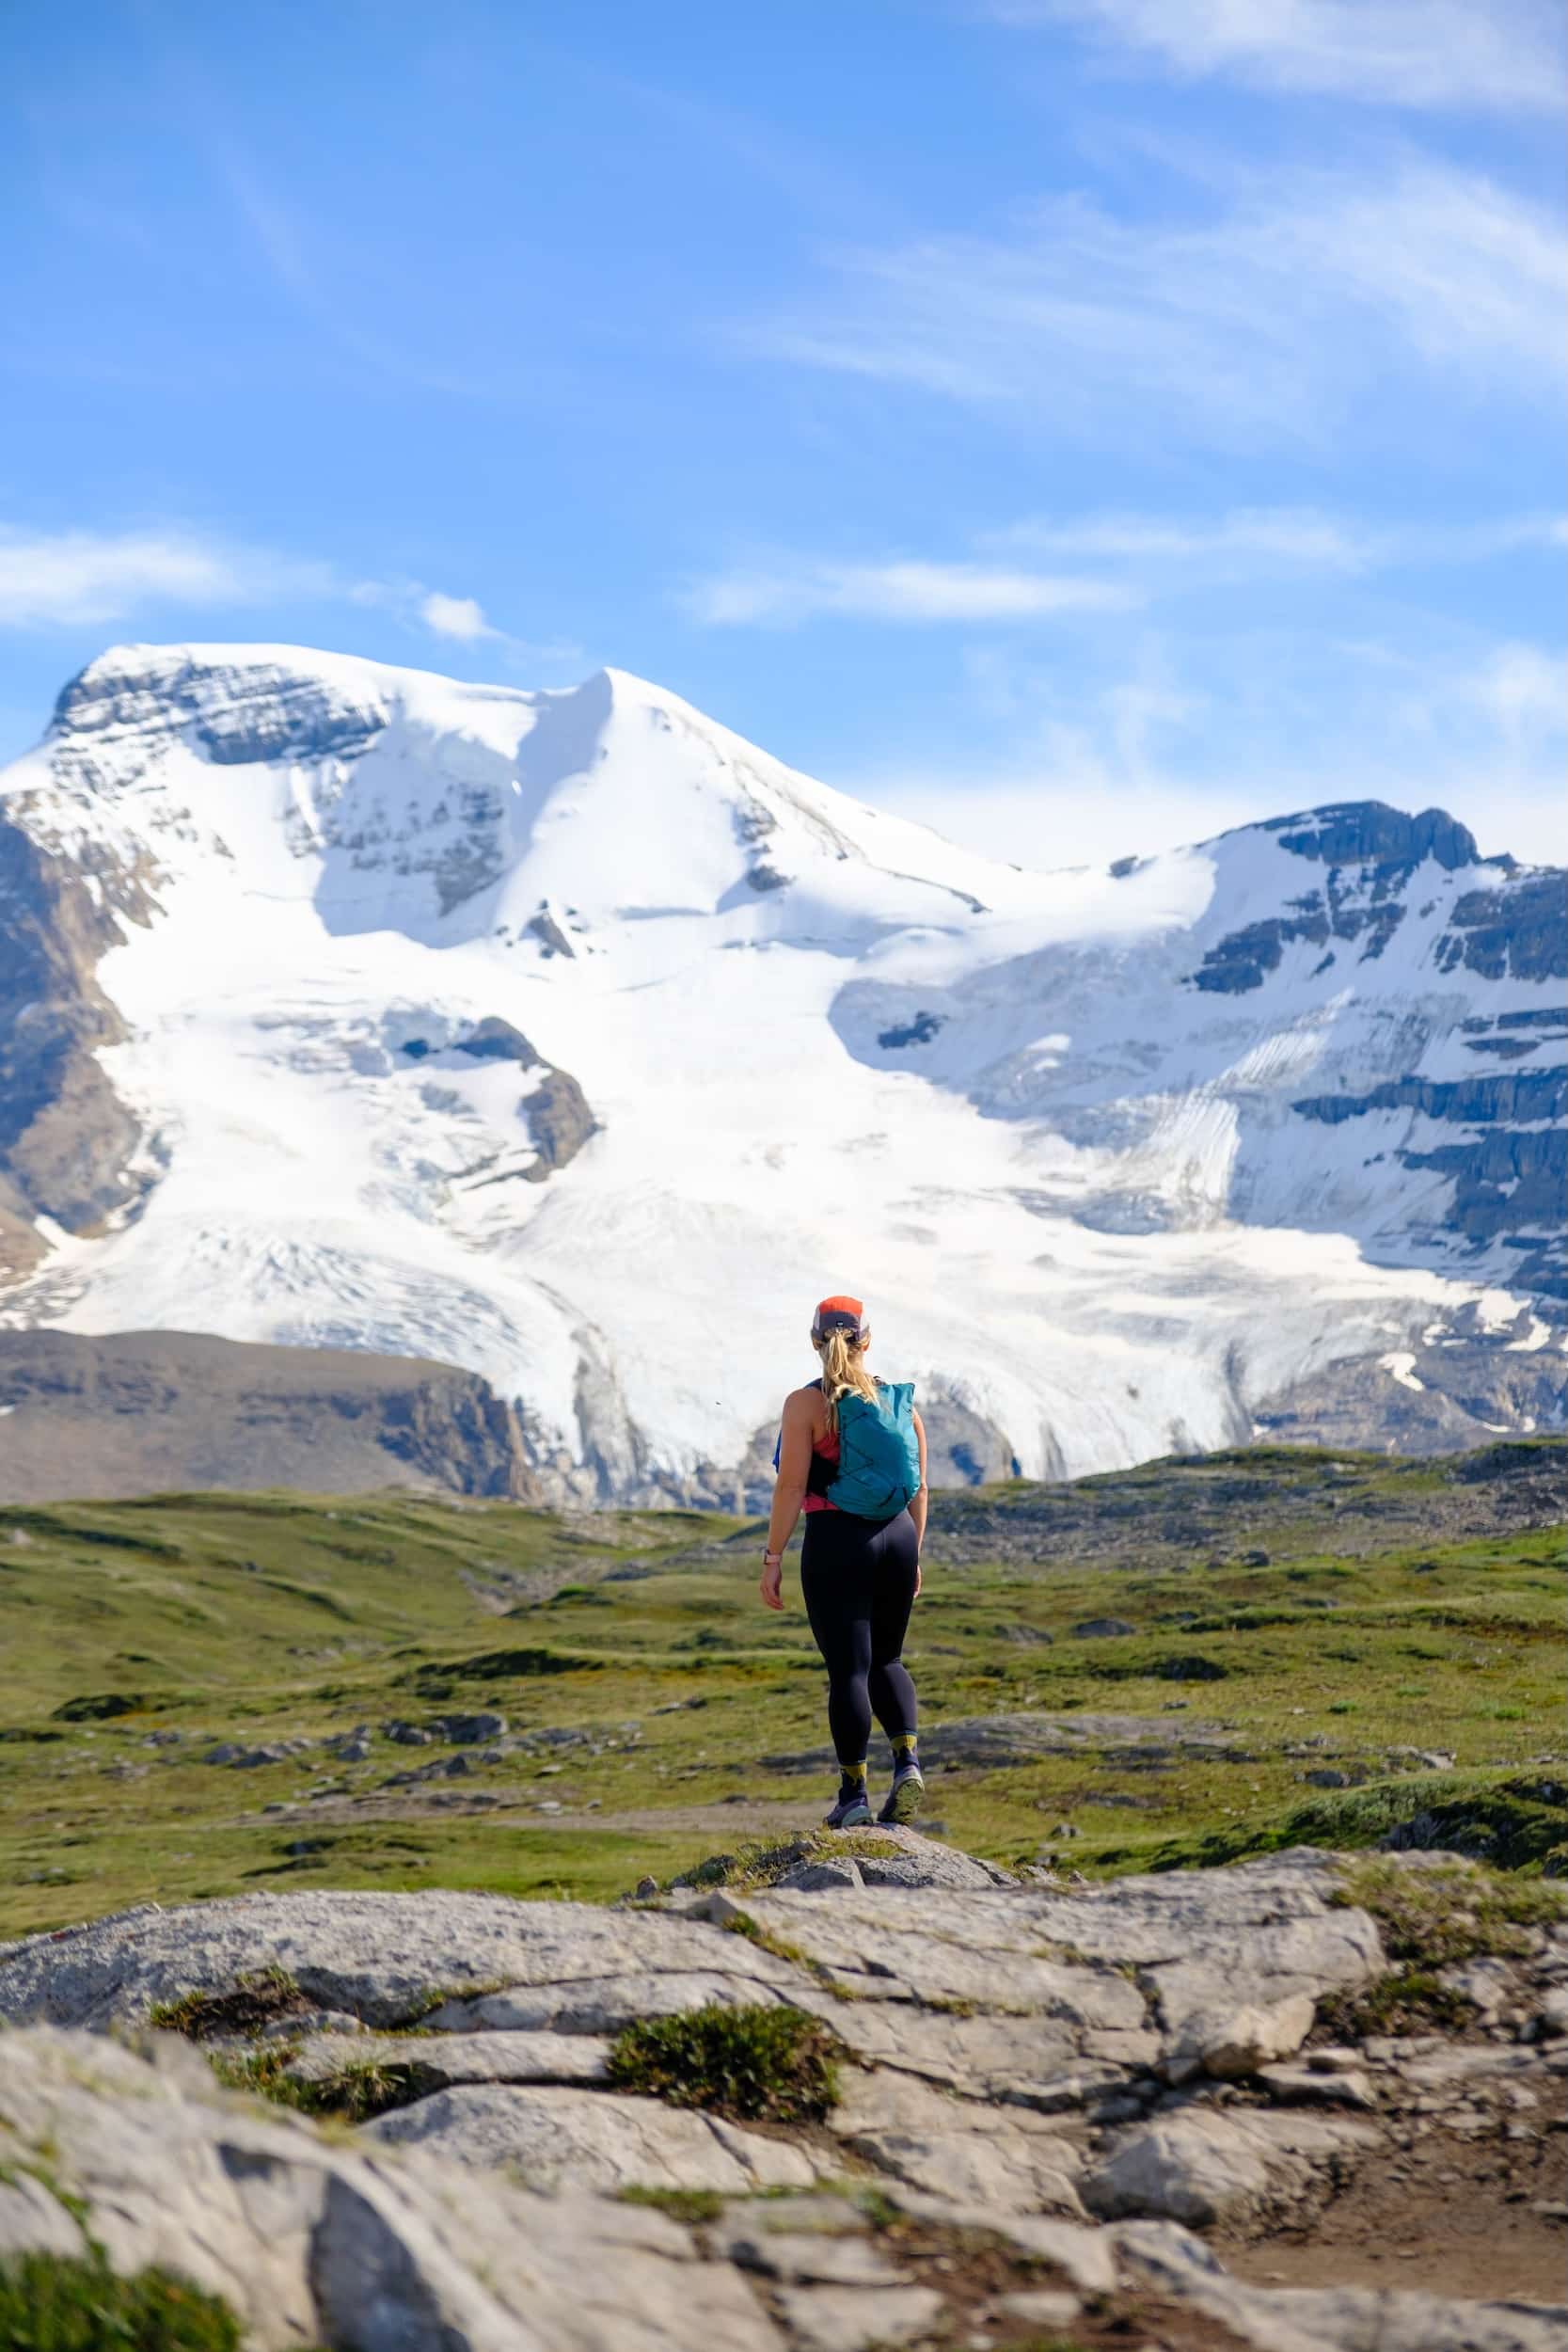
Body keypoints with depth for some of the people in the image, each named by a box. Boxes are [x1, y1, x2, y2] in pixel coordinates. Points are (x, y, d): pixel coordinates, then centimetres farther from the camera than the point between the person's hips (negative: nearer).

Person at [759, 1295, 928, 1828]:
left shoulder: (806, 1404, -6)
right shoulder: (901, 1402, 7)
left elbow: (791, 1488, -10)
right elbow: (919, 1489, 10)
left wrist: (773, 1558, -5)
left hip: (836, 1542, -4)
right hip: (897, 1540, 4)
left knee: (848, 1668, 2)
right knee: (886, 1660, 19)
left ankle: (854, 1794, 4)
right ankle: (907, 1760, -1)